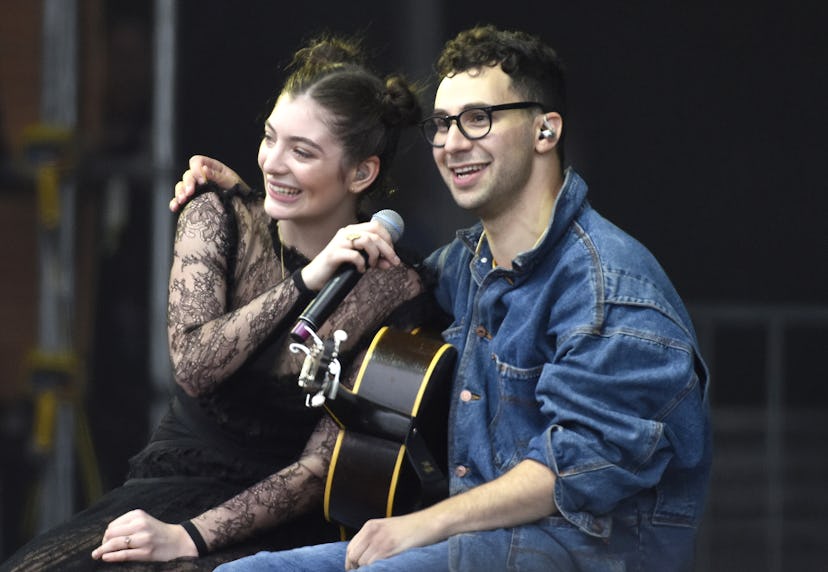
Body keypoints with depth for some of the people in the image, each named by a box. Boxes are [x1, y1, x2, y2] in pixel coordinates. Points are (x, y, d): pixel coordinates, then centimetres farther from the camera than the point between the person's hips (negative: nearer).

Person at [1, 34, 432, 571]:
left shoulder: (394, 291, -7)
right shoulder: (218, 219, 2)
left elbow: (322, 466, -10)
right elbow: (193, 366, -13)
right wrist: (307, 280, -22)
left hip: (279, 521, -3)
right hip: (179, 477, 3)